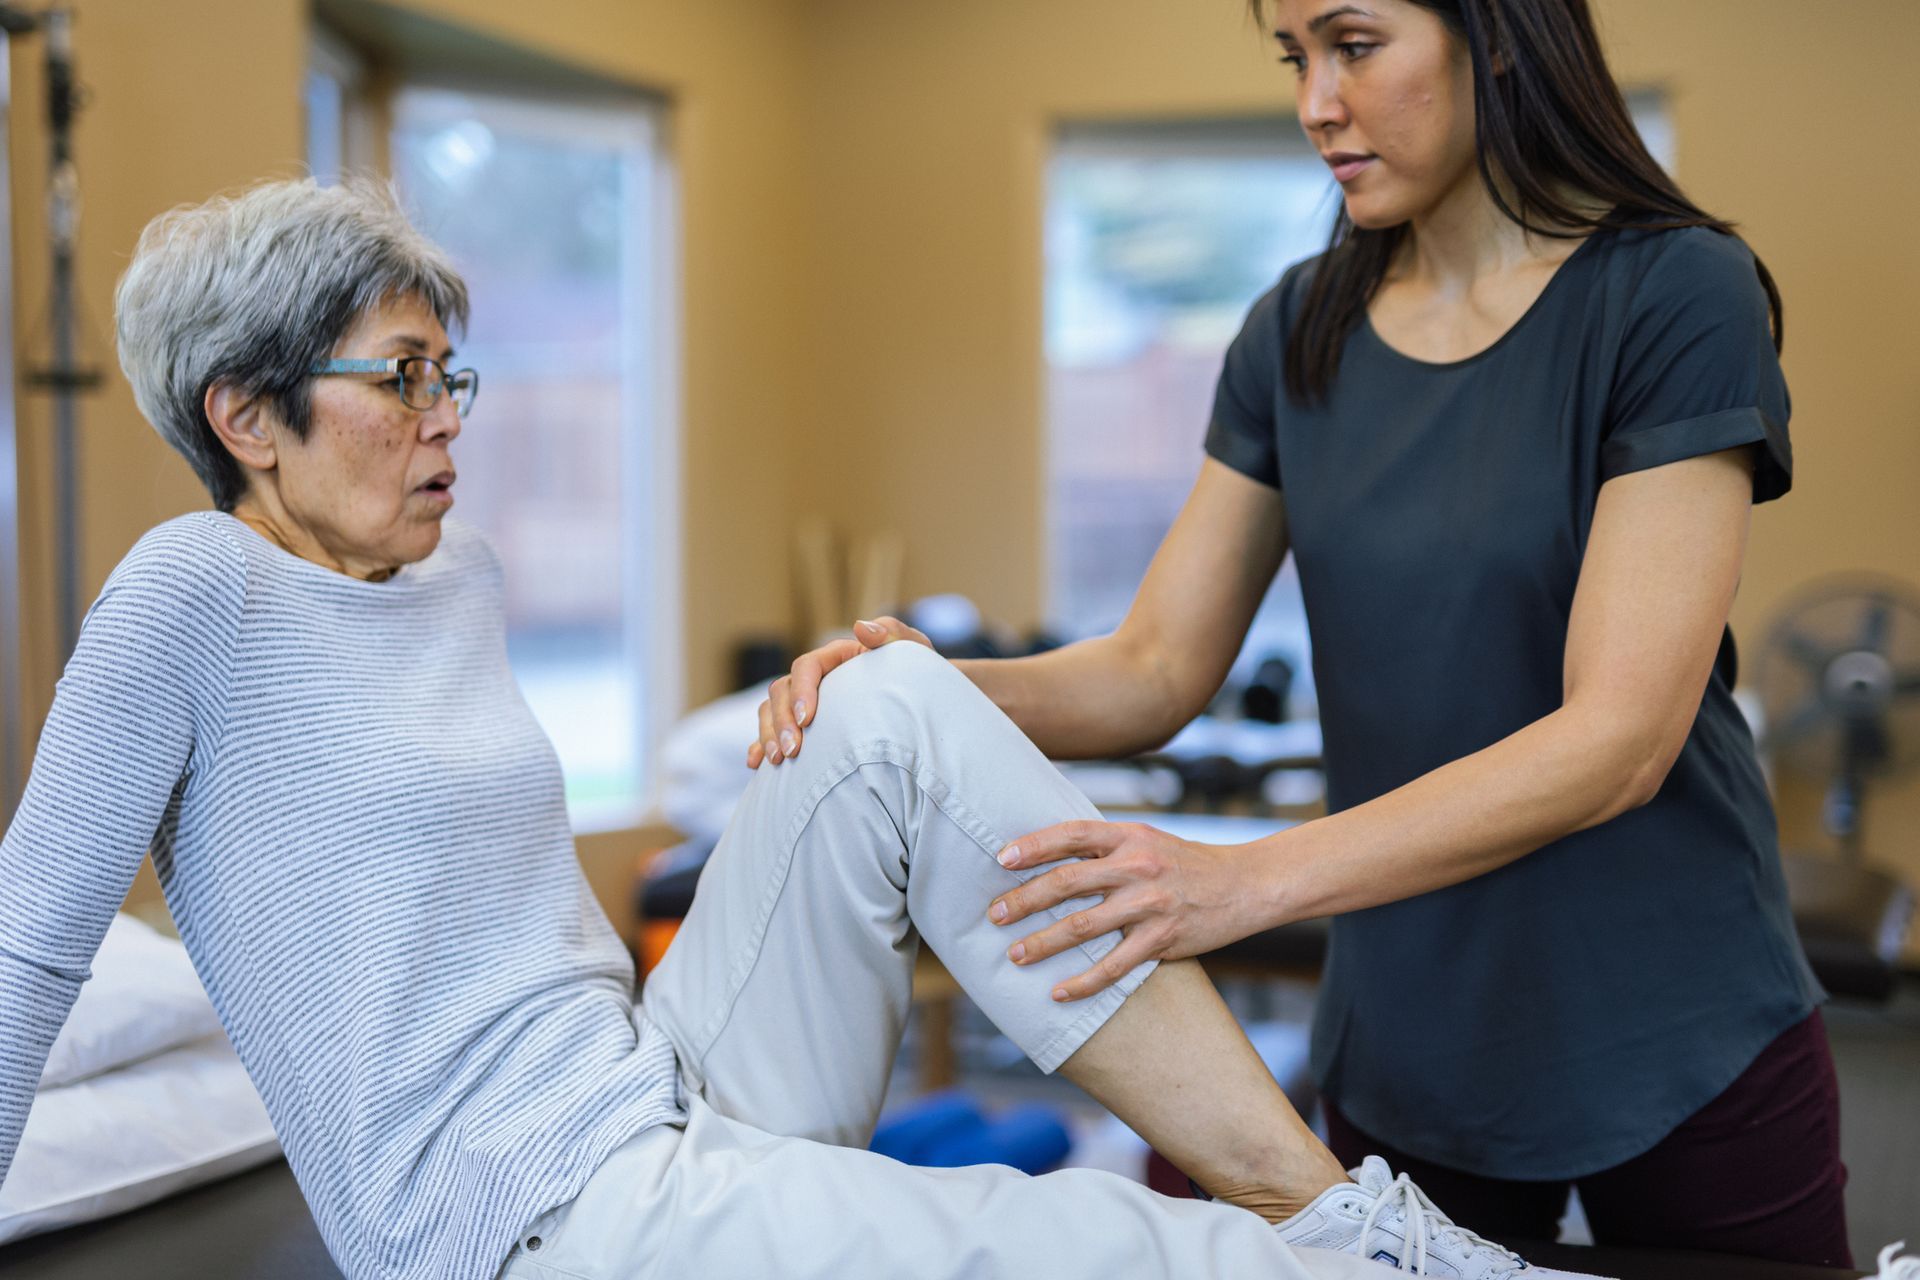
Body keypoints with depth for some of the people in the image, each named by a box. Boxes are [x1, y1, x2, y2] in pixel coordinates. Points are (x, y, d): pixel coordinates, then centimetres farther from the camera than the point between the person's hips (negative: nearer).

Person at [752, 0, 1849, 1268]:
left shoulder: (1676, 294, -13)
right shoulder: (1301, 332, 3)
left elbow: (1617, 740, -21)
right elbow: (1159, 670, 2)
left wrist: (1248, 880, -29)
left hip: (1679, 1057, -3)